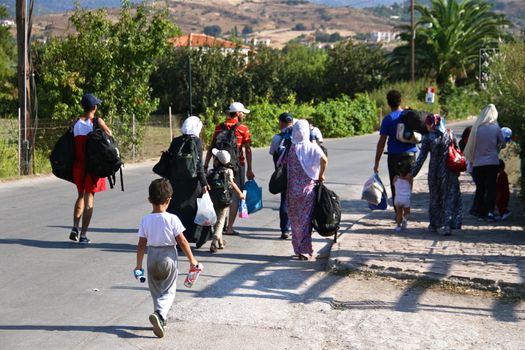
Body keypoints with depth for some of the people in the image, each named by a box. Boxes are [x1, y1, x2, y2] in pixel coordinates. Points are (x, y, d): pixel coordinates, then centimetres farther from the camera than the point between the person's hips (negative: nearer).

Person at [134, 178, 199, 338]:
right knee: (168, 292, 5)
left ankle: (161, 319, 27)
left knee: (156, 291, 19)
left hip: (153, 256, 3)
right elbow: (182, 242, -11)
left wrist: (138, 265, 7)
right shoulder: (172, 219, -15)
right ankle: (159, 314, -19)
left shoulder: (145, 220, -7)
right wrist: (192, 260, -1)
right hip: (169, 257, -3)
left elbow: (141, 245, -3)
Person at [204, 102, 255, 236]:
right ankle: (229, 227, 1)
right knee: (235, 196, 4)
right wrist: (249, 169, -4)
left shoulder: (219, 127, 7)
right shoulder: (243, 128, -4)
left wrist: (205, 165, 10)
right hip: (237, 165, -4)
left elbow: (211, 147, 6)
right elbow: (248, 149, -7)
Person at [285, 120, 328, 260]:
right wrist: (321, 175, -4)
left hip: (292, 189, 1)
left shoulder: (290, 148, -2)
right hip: (308, 187, -1)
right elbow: (324, 160, -18)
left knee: (295, 219, 12)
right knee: (306, 219, 4)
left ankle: (297, 248, 17)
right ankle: (304, 250, 1)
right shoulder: (312, 147, -5)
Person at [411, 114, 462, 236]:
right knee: (450, 198, 6)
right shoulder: (450, 134, 2)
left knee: (435, 198, 13)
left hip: (435, 172, -2)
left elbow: (421, 157, -9)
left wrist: (413, 172, -2)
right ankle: (446, 225, -2)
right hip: (450, 173, 2)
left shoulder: (428, 138, -8)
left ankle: (435, 224, 19)